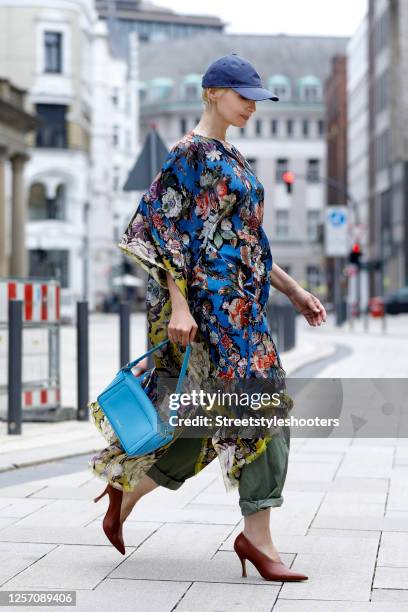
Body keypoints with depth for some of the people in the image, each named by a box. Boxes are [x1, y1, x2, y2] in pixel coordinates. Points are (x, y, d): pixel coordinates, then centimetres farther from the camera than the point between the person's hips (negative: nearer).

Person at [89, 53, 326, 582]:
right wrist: (178, 303, -20)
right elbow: (163, 229, -14)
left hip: (240, 304, 9)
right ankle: (257, 535, -3)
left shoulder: (230, 158, 19)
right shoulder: (190, 153, -8)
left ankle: (124, 488, 24)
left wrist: (294, 290, 18)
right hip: (210, 303, -9)